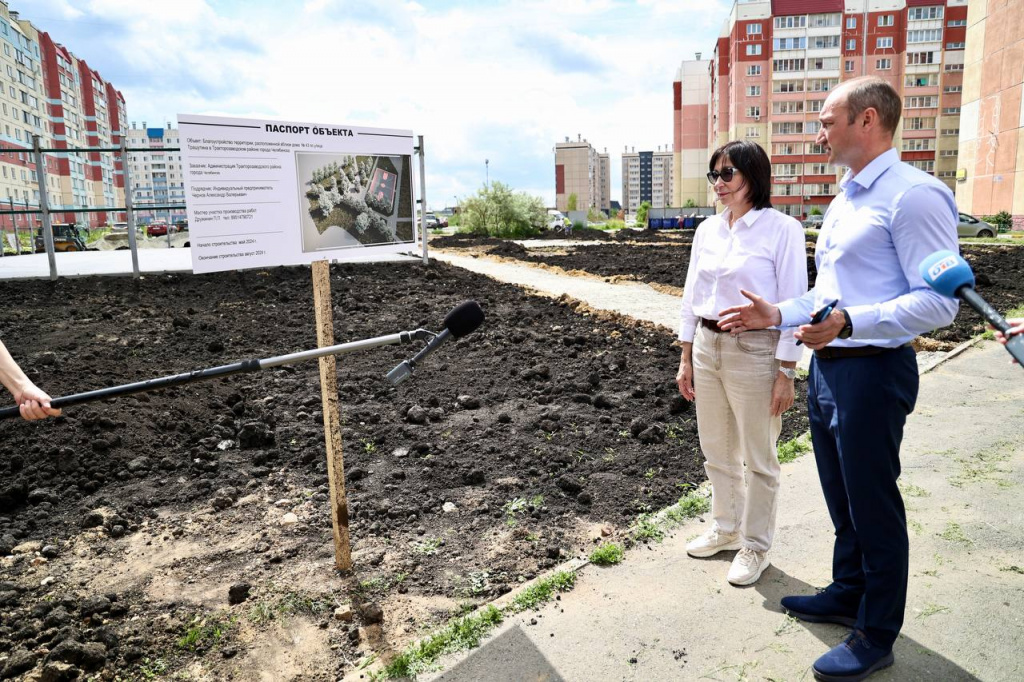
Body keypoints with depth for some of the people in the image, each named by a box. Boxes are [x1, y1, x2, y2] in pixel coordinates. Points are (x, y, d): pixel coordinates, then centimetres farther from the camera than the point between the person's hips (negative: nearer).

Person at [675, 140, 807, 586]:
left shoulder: (782, 229, -10)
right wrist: (686, 358, 11)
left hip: (753, 349, -6)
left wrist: (786, 373, -13)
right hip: (706, 348, 6)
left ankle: (755, 547, 26)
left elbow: (792, 302, -11)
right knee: (717, 452, 17)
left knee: (758, 459, 9)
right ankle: (726, 529, 37)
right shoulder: (707, 230, 8)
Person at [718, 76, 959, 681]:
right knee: (841, 497, 21)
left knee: (874, 507, 5)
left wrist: (849, 322, -33)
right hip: (827, 366, 9)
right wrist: (779, 315, 9)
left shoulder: (913, 194, -16)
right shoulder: (845, 199, 14)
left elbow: (937, 302, -22)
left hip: (872, 372, -9)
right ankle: (848, 595, 41)